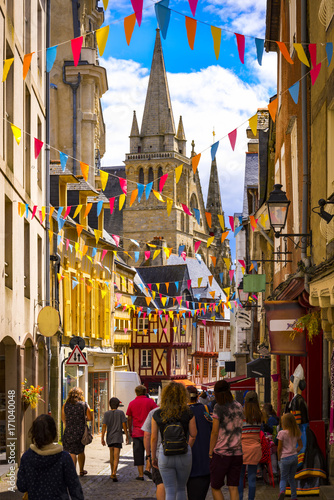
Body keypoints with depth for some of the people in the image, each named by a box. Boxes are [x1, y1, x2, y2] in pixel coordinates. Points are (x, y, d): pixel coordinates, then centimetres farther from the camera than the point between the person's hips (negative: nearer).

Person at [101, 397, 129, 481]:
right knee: (116, 456, -9)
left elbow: (104, 426, -4)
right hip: (118, 437, -3)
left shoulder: (106, 414, 1)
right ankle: (114, 473, -24)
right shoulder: (120, 413, -2)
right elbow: (124, 425, -4)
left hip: (109, 437, 3)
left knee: (111, 456, 17)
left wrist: (102, 438, -2)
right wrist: (127, 436, 5)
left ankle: (112, 473, 25)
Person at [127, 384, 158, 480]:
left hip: (136, 433, 2)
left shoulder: (132, 403, 7)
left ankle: (140, 475, 5)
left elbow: (129, 419, 11)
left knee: (138, 453, 5)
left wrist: (130, 431, 21)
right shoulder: (150, 401, 1)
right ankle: (147, 469, -9)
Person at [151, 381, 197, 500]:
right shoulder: (188, 413, -8)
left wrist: (153, 457, 9)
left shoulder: (157, 414, -6)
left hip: (165, 455, 0)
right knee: (181, 488, 21)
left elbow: (154, 438, -2)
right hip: (184, 456, 0)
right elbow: (193, 435, -1)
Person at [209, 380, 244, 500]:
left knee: (215, 487, 8)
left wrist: (210, 452, -3)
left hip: (221, 453, -5)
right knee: (233, 488, 5)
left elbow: (215, 432, -11)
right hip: (237, 452, 5)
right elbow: (239, 428, 11)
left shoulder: (218, 408, -11)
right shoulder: (239, 407, 5)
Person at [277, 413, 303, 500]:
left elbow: (279, 448, -10)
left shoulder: (282, 433, -13)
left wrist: (279, 458, 3)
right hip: (295, 457, 5)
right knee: (291, 478, 19)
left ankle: (282, 491, -24)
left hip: (285, 458, -5)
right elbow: (301, 445, 11)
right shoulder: (297, 433, 3)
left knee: (283, 478, 5)